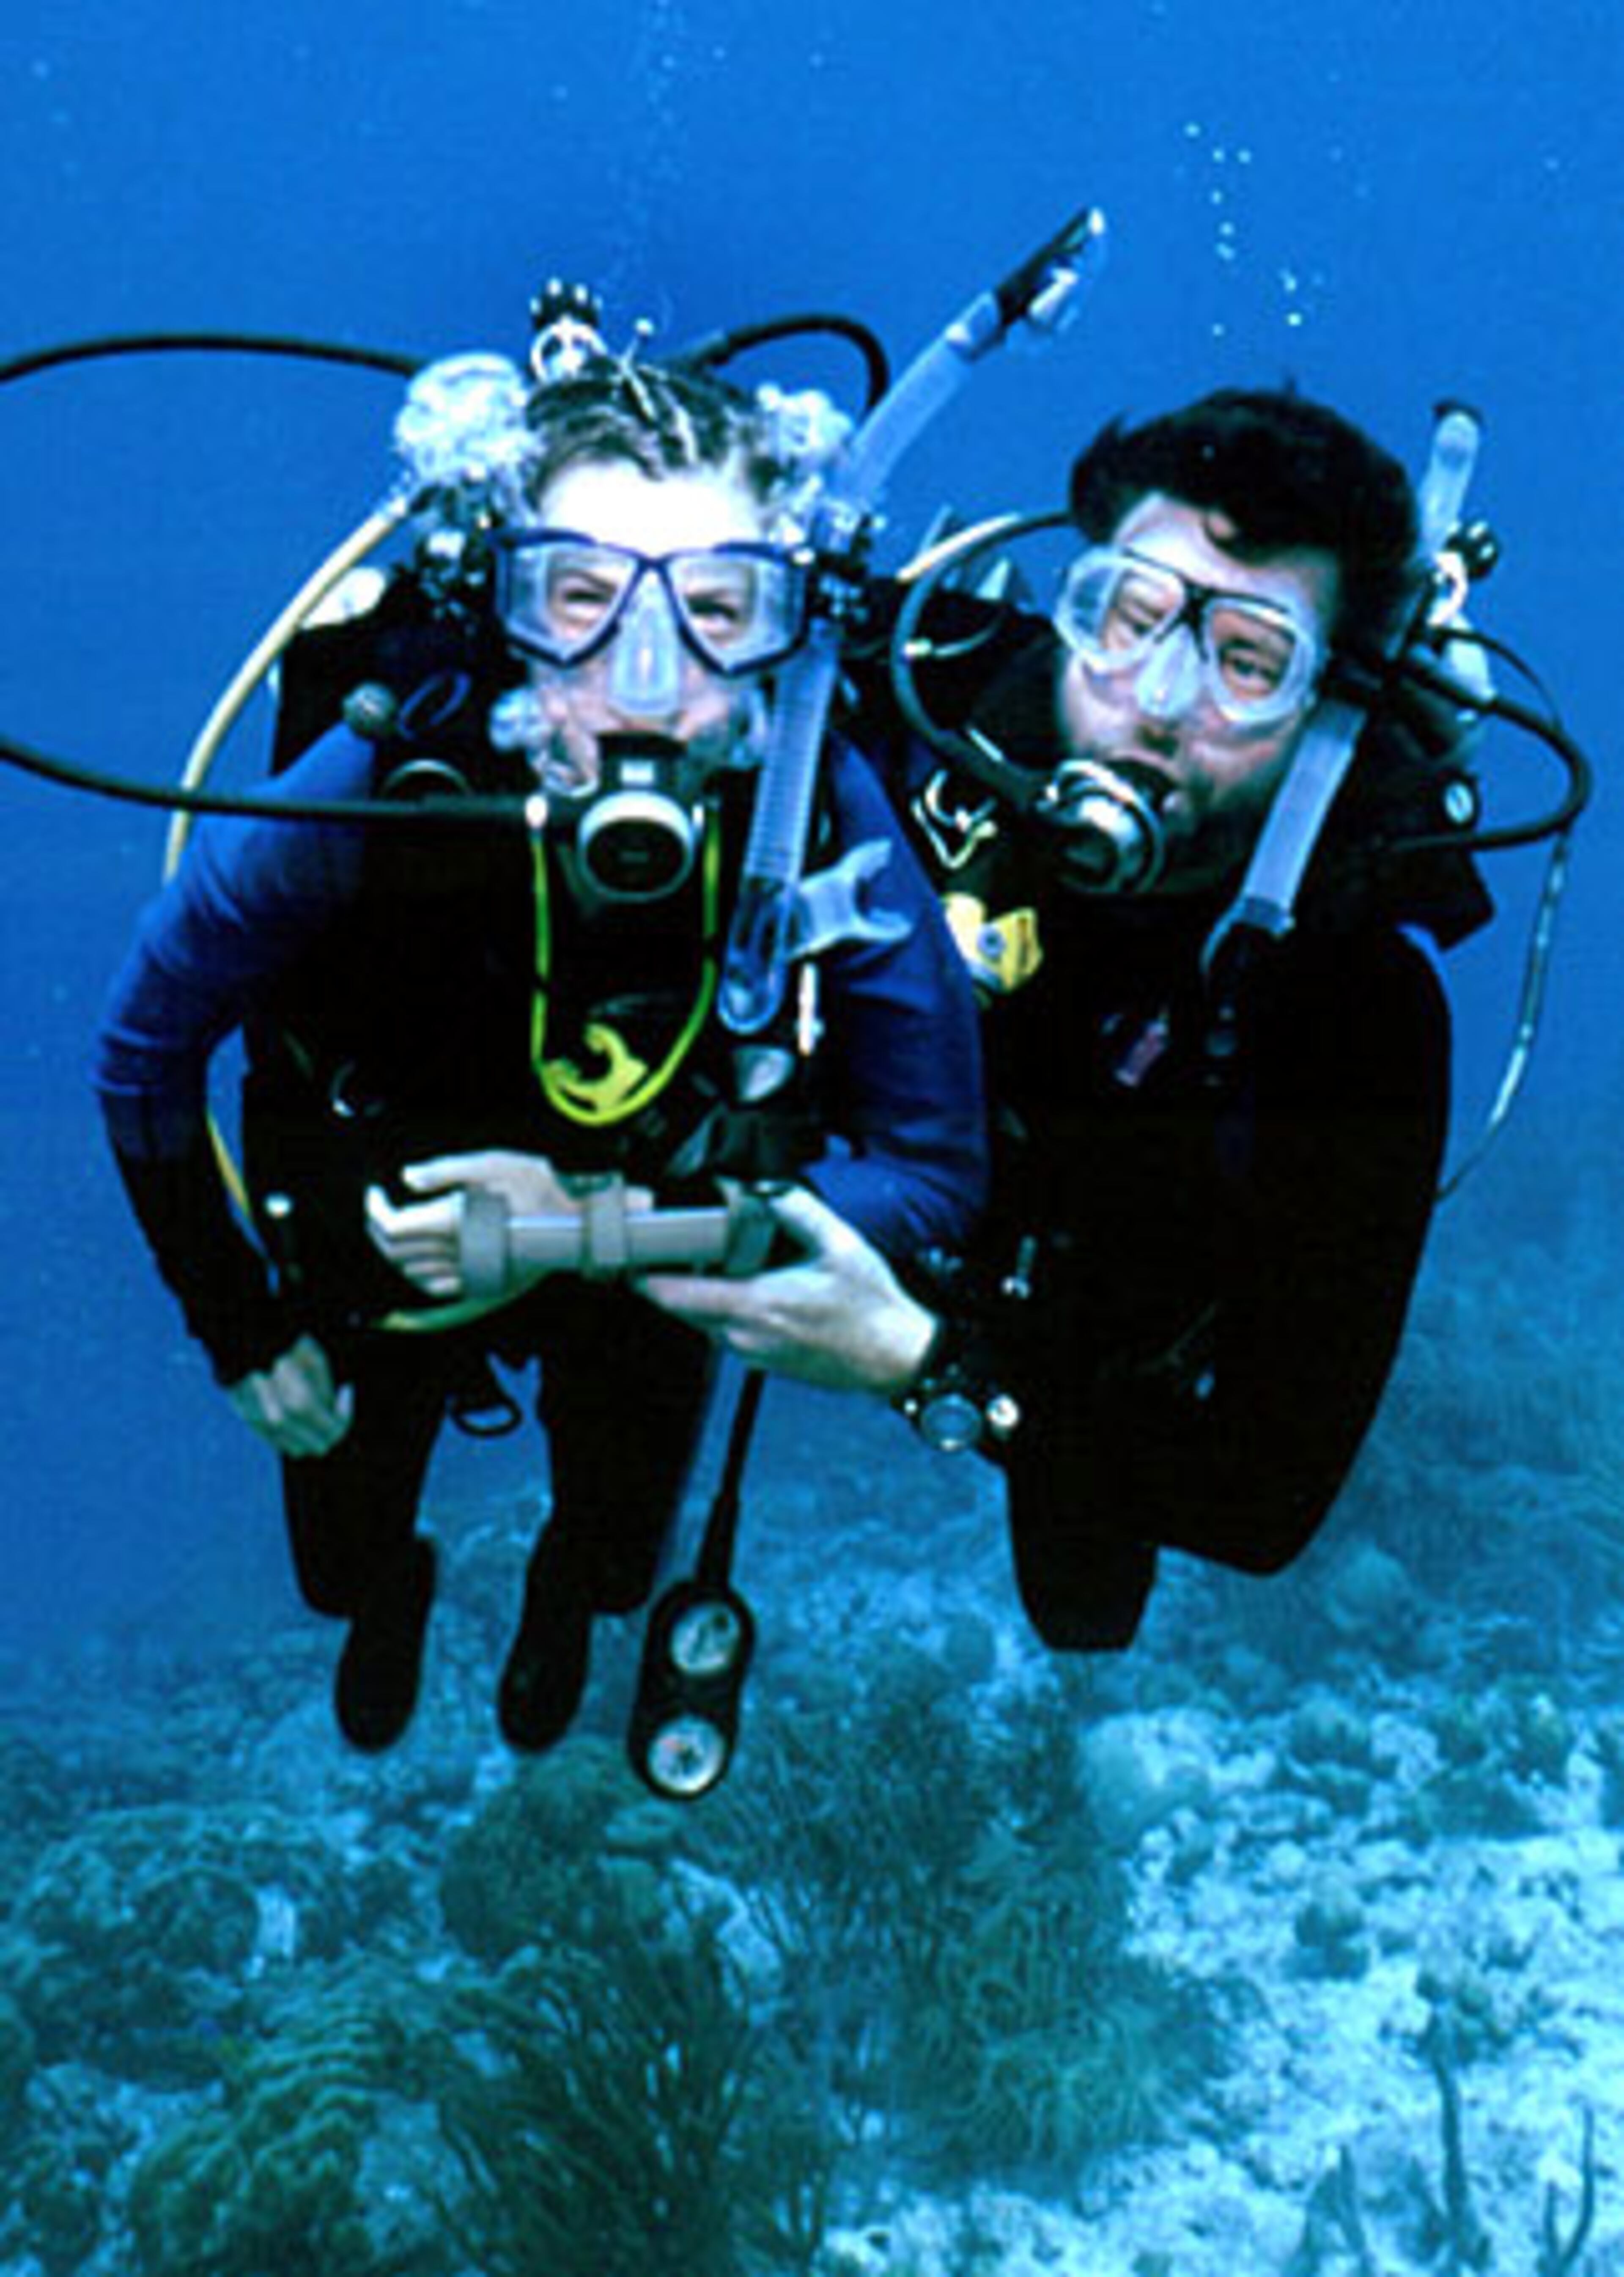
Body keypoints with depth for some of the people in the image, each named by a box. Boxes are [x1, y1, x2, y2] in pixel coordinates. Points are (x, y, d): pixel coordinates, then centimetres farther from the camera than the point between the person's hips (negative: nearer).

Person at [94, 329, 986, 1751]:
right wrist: (242, 1332, -10)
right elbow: (147, 1060, -20)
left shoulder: (823, 812, -37)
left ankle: (565, 1592, 65)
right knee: (342, 1566, 24)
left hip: (650, 1254, 1)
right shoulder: (377, 785, -39)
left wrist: (596, 1228, -35)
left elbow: (937, 1177, -27)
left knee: (615, 1559, 28)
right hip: (380, 1242, 0)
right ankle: (391, 1595, 62)